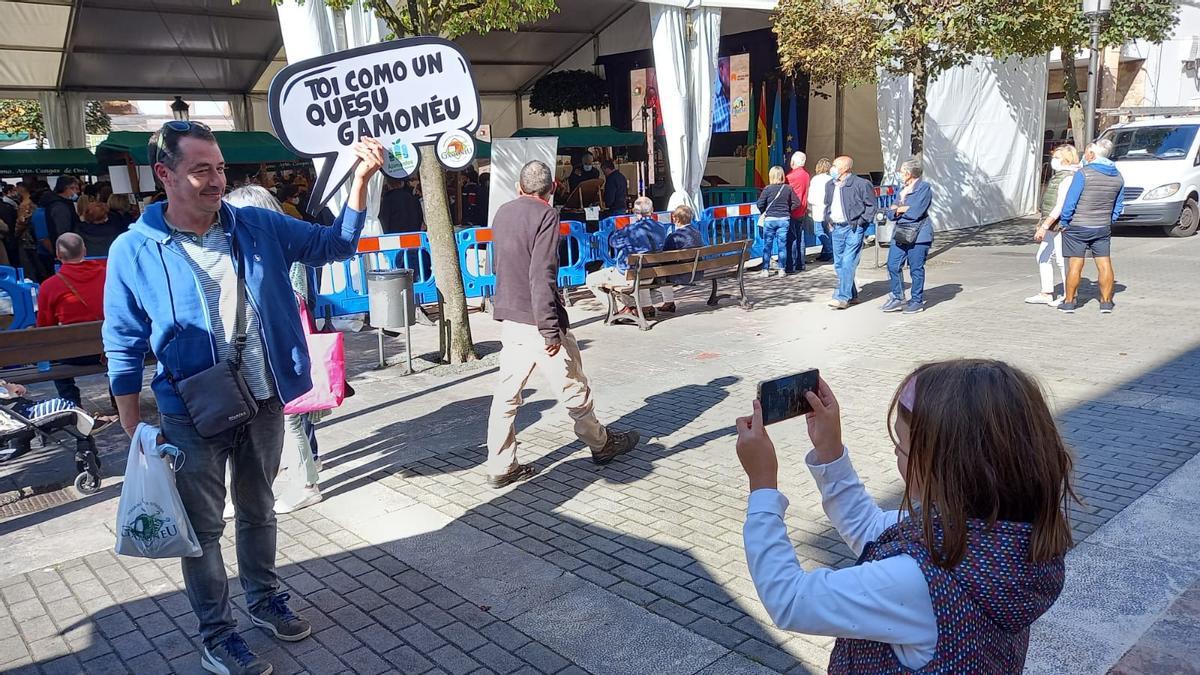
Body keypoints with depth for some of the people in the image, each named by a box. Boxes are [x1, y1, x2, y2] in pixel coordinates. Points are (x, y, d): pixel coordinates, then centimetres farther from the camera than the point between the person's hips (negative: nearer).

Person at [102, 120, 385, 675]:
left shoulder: (257, 227, -2)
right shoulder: (135, 249, -10)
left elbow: (335, 244, 4)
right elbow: (123, 348, -5)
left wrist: (361, 178, -10)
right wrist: (135, 430, -5)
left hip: (264, 403, 3)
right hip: (192, 416, -3)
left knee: (258, 510, 21)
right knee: (203, 527, 11)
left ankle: (264, 598, 42)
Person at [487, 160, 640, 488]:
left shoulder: (502, 213, 8)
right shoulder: (546, 214, -13)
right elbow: (541, 275, -21)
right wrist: (550, 330, -21)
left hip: (510, 319, 7)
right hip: (538, 321, -7)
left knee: (507, 393, 9)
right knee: (573, 389, 10)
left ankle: (500, 467, 12)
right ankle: (601, 444, 28)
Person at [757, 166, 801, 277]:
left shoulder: (767, 189, -9)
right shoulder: (788, 188, -2)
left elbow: (760, 204, -11)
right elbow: (796, 203, 0)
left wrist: (764, 213, 8)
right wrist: (787, 210, 12)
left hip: (770, 219, -2)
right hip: (784, 219, 2)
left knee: (767, 245, 6)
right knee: (782, 245, 8)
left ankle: (766, 270, 8)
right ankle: (782, 269, 11)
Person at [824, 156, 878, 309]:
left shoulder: (861, 184, -9)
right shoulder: (830, 185, 11)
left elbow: (873, 205, -4)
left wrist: (861, 221, -10)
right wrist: (828, 219, 14)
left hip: (854, 229, -7)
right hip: (837, 229, 7)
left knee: (848, 263, -11)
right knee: (839, 264, 9)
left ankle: (842, 297, -10)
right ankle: (852, 296, 20)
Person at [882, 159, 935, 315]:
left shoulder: (924, 188, -7)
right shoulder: (902, 190, 18)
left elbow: (916, 212, -18)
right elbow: (891, 213, 13)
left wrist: (898, 209, -2)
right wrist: (906, 209, -7)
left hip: (918, 235, -7)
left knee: (916, 268, -1)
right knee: (893, 265, 1)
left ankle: (917, 301, 10)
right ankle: (898, 298, 12)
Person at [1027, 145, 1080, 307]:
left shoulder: (1069, 178, -17)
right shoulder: (1056, 176, 14)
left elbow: (1060, 207, -24)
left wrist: (1044, 226, -26)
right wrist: (1042, 225, 24)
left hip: (1062, 227, -10)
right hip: (1052, 227, 10)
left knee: (1062, 260, -3)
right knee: (1043, 258, 12)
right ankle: (1046, 294, 20)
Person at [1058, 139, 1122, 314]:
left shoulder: (1083, 173, -14)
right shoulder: (1118, 177, 5)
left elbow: (1070, 202, -14)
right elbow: (1118, 207, 11)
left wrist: (1064, 222, -3)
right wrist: (1109, 222, 20)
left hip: (1078, 227, -5)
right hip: (1103, 228, 5)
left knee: (1075, 266, 0)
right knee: (1105, 265, 8)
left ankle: (1068, 302, 6)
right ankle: (1106, 302, 14)